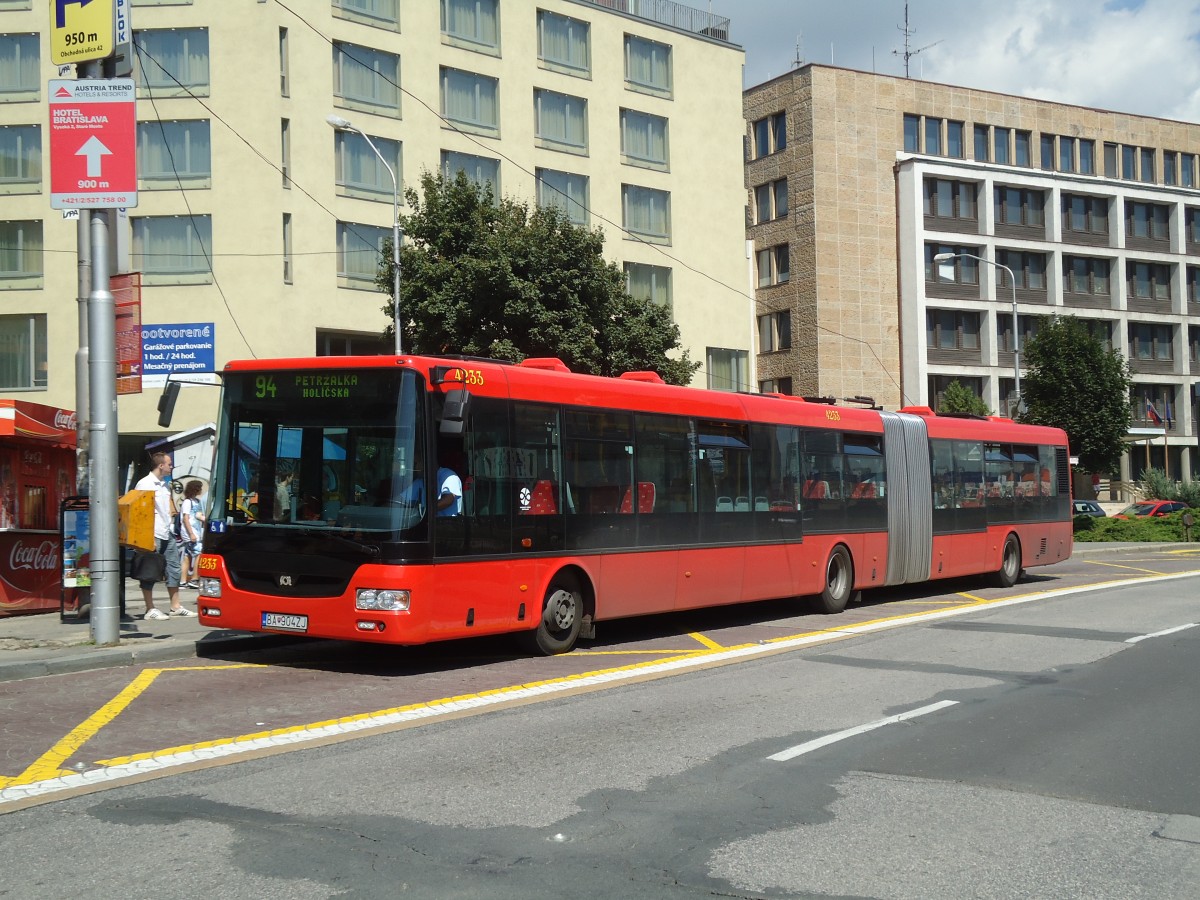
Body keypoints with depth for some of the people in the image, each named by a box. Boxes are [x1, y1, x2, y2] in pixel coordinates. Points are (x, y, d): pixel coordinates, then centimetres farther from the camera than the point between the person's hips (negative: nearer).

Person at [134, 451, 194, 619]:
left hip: (168, 534, 9)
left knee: (173, 569, 10)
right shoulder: (145, 484, -10)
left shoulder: (165, 484, 15)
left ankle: (175, 606, 18)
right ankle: (150, 609, 3)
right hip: (153, 535, -9)